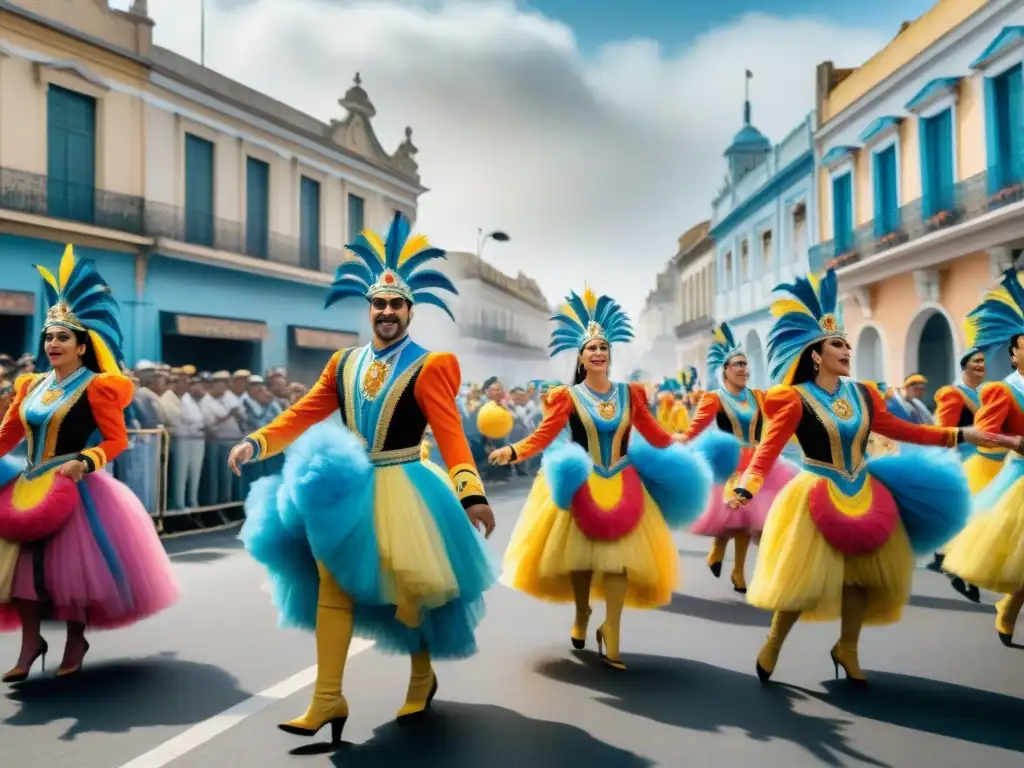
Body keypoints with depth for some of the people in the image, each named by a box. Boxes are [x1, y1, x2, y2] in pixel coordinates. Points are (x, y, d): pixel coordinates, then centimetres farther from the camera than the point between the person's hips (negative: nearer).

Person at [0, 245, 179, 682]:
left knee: (71, 564, 0)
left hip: (75, 490, -6)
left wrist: (85, 461, -26)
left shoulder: (95, 386, -9)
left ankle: (76, 641, 20)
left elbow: (117, 440, -11)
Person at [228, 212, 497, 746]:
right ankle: (328, 698, 7)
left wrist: (471, 493, -31)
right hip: (349, 486, 5)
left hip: (401, 492, -4)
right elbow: (304, 414, 6)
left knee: (405, 587, 4)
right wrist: (256, 443, -9)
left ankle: (422, 677, 32)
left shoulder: (428, 367, -9)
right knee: (331, 583, 0)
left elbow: (450, 435, -18)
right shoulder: (343, 364, 8)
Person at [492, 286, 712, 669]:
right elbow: (543, 435, -15)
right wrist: (513, 451, -29)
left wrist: (683, 447, 2)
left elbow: (654, 434, 7)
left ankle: (611, 633, 4)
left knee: (619, 554, -4)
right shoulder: (568, 396, -6)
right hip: (581, 485, -2)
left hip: (622, 486, 2)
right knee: (580, 553, 7)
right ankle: (581, 614, 33)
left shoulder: (630, 394, 5)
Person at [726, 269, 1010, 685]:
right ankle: (772, 646, 15)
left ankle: (847, 647, 29)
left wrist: (962, 435, 9)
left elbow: (902, 430, 11)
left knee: (864, 572, 10)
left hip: (863, 494, 6)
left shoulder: (863, 394, 5)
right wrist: (746, 487, -34)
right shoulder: (796, 399, -13)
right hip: (817, 497, -6)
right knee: (805, 578, -4)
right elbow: (769, 448, -19)